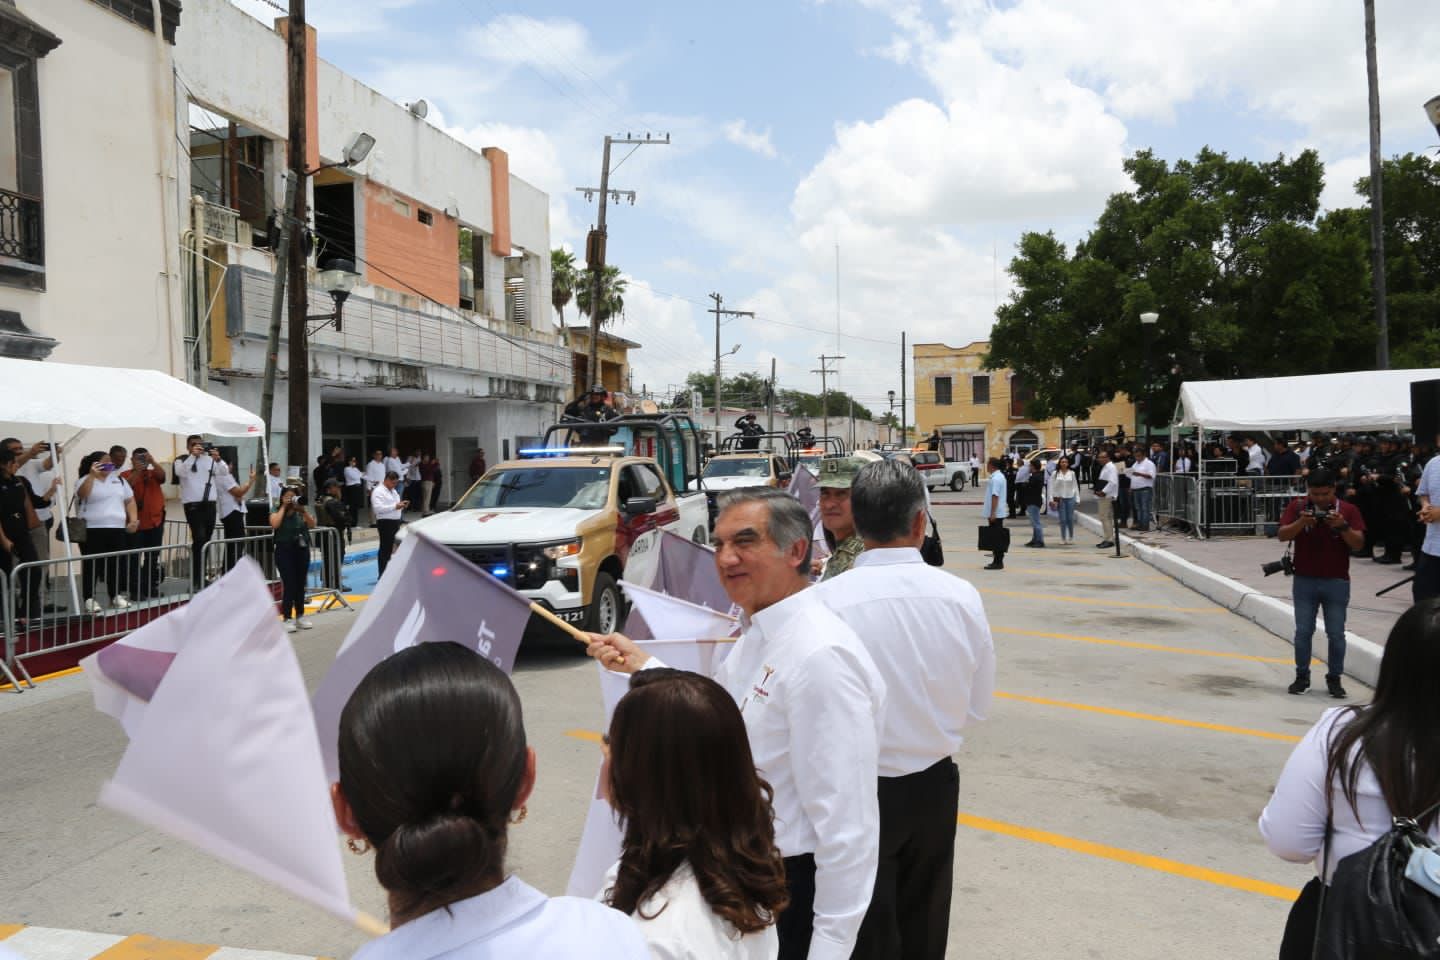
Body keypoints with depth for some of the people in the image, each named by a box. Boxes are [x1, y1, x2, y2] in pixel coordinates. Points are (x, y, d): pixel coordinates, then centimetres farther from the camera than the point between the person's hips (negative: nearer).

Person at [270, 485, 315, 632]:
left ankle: (300, 616, 20)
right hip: (285, 551, -3)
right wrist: (283, 507, -10)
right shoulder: (276, 511, 3)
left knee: (300, 584, 9)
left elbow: (312, 524, -4)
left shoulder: (300, 512, 9)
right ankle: (287, 619, -7)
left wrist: (303, 509, -13)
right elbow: (274, 524, -18)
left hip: (302, 550, 3)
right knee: (289, 584, -10)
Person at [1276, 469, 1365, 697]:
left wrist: (1342, 526, -23)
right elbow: (1282, 536, -7)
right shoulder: (1298, 506, 0)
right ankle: (1302, 676, 16)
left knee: (1336, 633, 3)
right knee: (1303, 631, 5)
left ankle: (1334, 678, 16)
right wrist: (1301, 522, -24)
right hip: (1304, 581, 0)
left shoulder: (1348, 510, -2)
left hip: (1336, 582, 0)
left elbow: (1358, 544, -7)